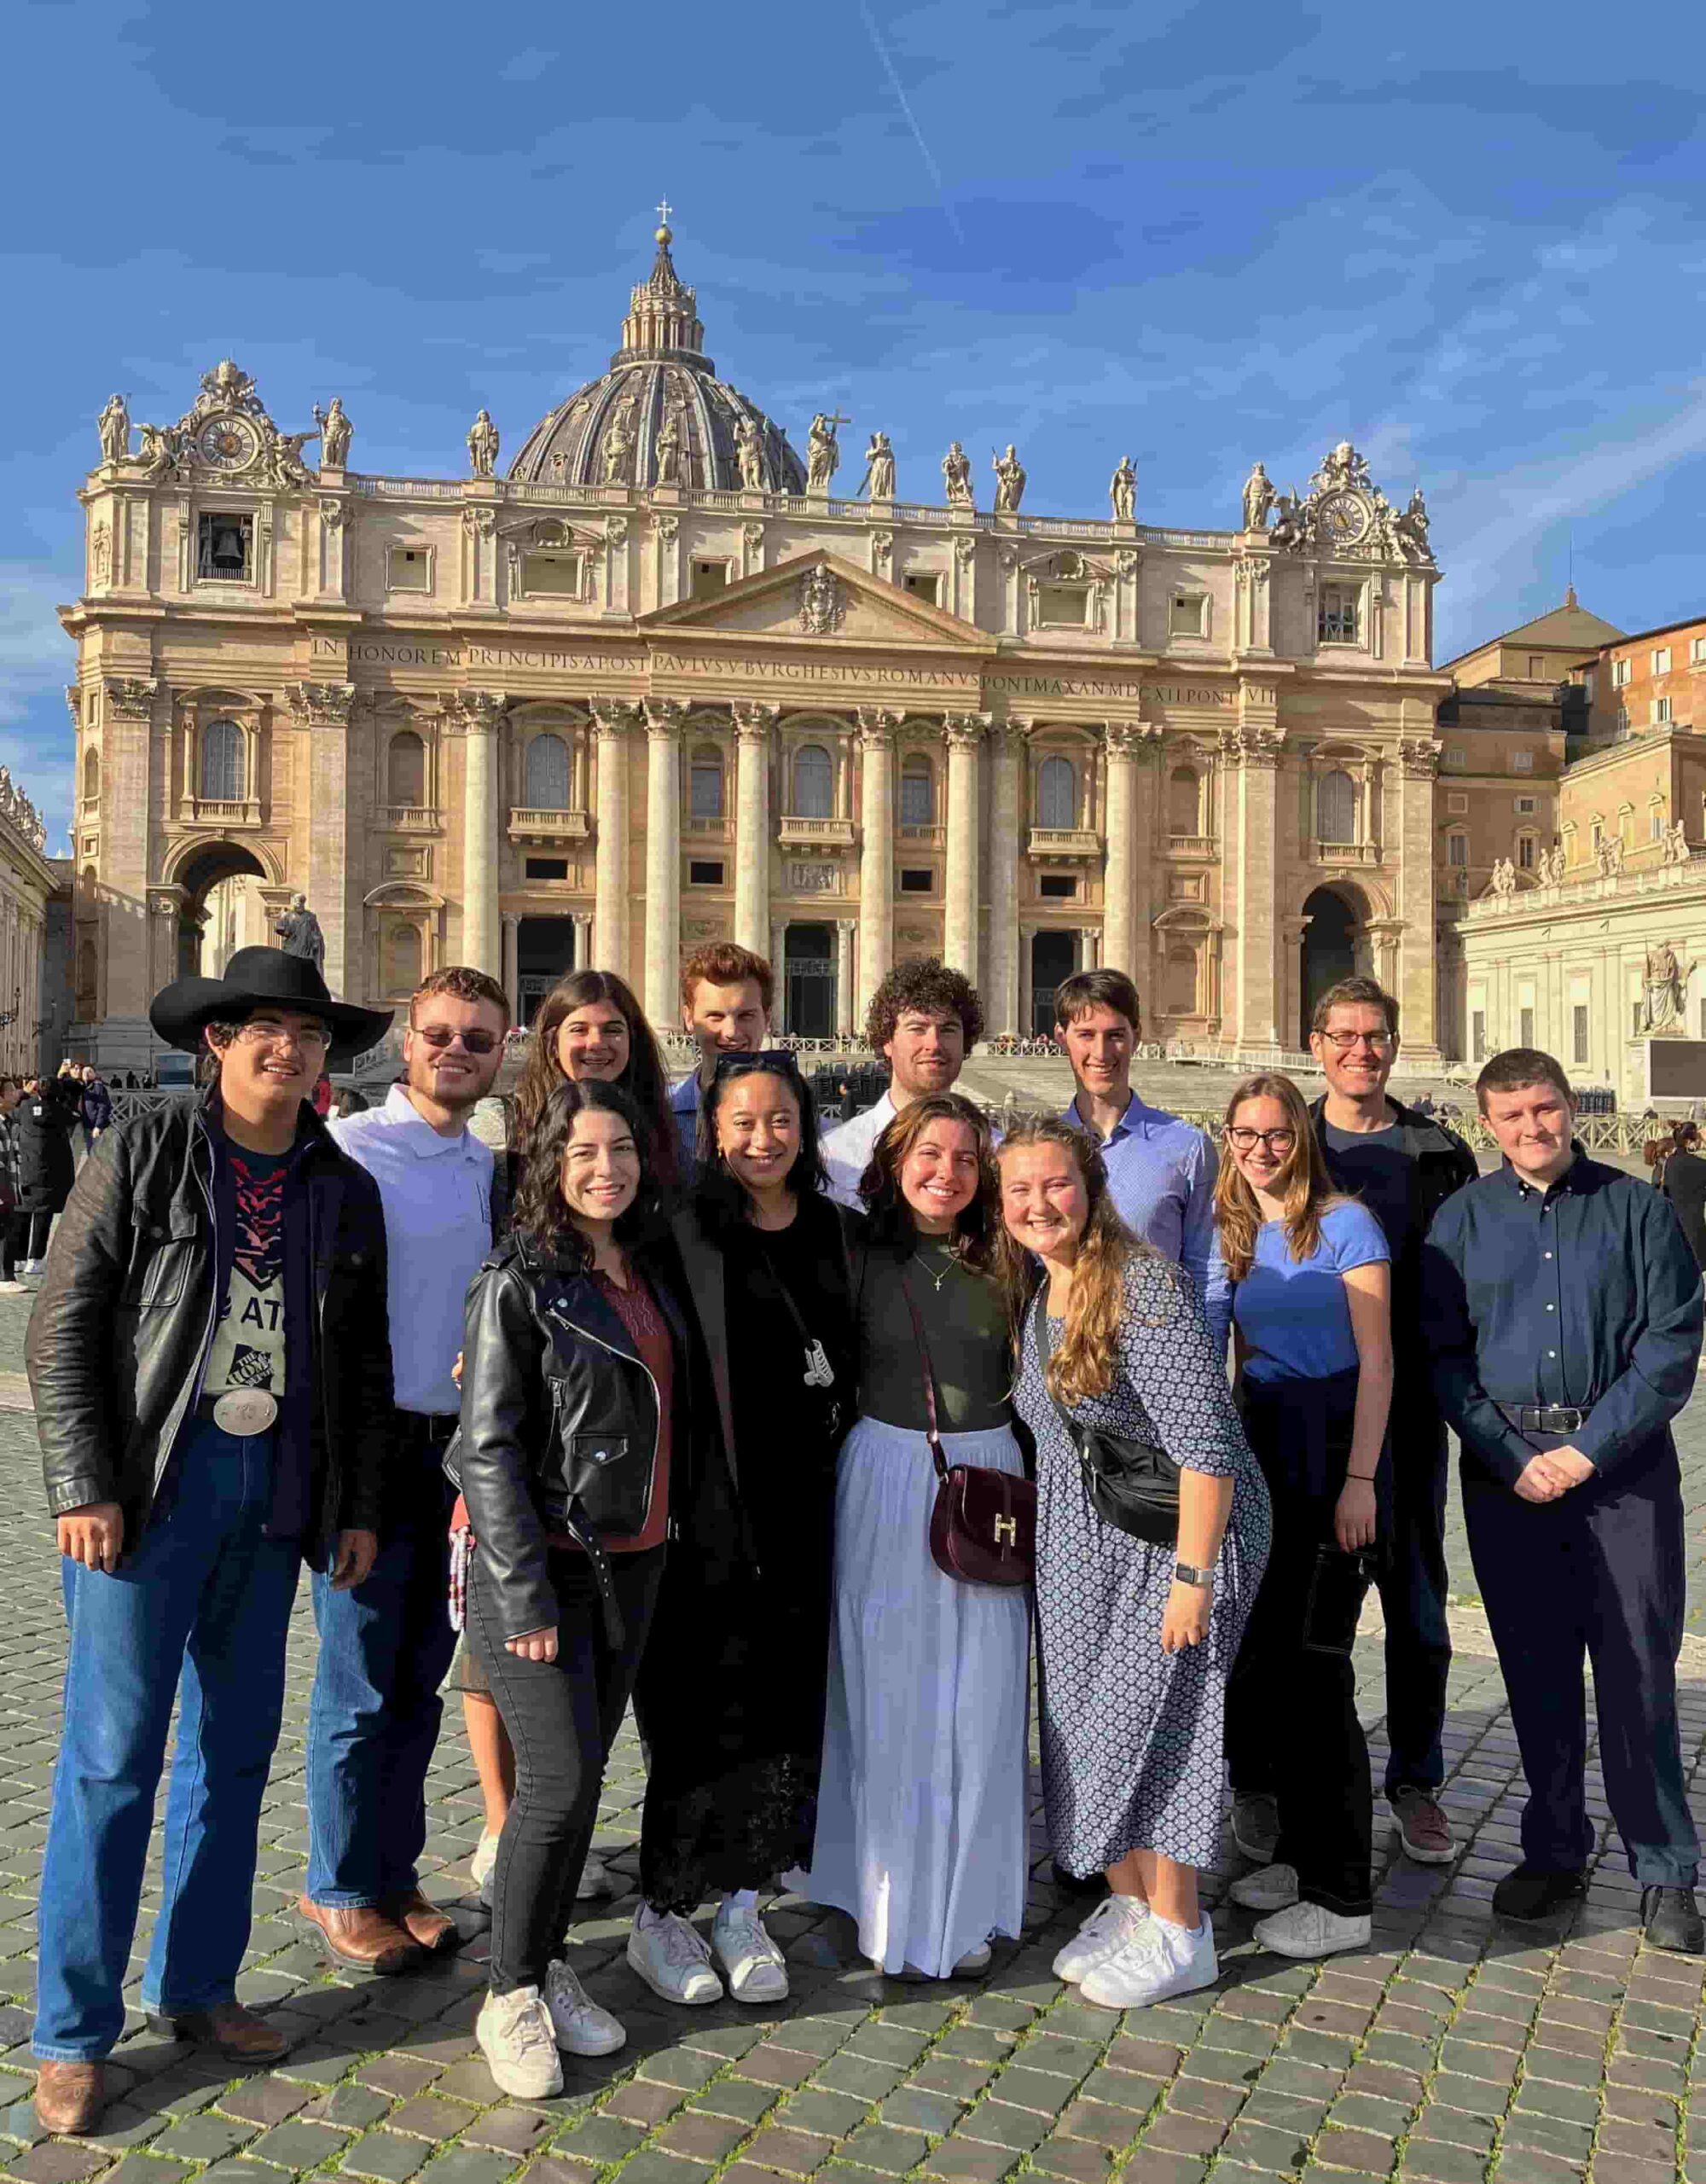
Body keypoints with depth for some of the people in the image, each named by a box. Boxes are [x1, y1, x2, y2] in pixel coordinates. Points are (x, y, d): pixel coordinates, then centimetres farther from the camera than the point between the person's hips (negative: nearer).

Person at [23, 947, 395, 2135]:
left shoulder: (347, 1191, 9)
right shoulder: (143, 1154, -2)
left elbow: (365, 1366, 12)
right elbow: (64, 1326, -5)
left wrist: (359, 1507, 8)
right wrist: (83, 1488, -11)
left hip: (279, 1490, 4)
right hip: (155, 1482, -4)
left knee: (235, 1748, 12)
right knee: (112, 1756, 0)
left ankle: (199, 1986, 29)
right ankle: (75, 2033, 14)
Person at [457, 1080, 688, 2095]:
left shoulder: (648, 1271, 8)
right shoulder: (520, 1280, -12)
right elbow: (488, 1445, -14)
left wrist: (668, 1540, 11)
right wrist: (523, 1593, -17)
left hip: (634, 1562, 6)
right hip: (546, 1562, -6)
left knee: (586, 1771, 13)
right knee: (560, 1780, -5)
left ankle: (548, 1962, 30)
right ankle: (510, 1997, 14)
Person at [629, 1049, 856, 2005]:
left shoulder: (843, 1235, 8)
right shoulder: (683, 1231, -6)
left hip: (804, 1507, 4)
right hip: (709, 1506, -4)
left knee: (786, 1709, 10)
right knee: (703, 1709, 3)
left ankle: (742, 1906, 28)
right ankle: (662, 1915, 22)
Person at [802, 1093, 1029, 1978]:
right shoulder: (861, 1257, -1)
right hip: (885, 1481, -1)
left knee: (977, 1705, 6)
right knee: (889, 1699, 6)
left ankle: (964, 1910, 22)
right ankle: (890, 1901, 21)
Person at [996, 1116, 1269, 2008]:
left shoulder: (1145, 1284, -20)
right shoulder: (1033, 1292, 5)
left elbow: (1204, 1442, -23)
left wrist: (1193, 1576, -23)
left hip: (1176, 1533, -8)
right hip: (1078, 1547, 8)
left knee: (1145, 1720, -2)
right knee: (1082, 1724, 11)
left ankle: (1178, 1936, 16)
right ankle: (1126, 1905, 30)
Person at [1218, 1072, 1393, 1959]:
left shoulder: (1344, 1223, -6)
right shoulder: (1234, 1233, 12)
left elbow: (1375, 1361, -9)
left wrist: (1360, 1479, -15)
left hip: (1330, 1452, -7)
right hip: (1260, 1454, 7)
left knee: (1312, 1668, -6)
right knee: (1257, 1661, 10)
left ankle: (1342, 1896, 5)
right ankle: (1300, 1845, 27)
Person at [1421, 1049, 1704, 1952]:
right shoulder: (1461, 1219, 6)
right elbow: (1444, 1356, 4)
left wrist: (1588, 1451, -12)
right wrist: (1514, 1461, -7)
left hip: (1623, 1462, -1)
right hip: (1505, 1470, 2)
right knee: (1535, 1667, 9)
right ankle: (1553, 1852, 24)